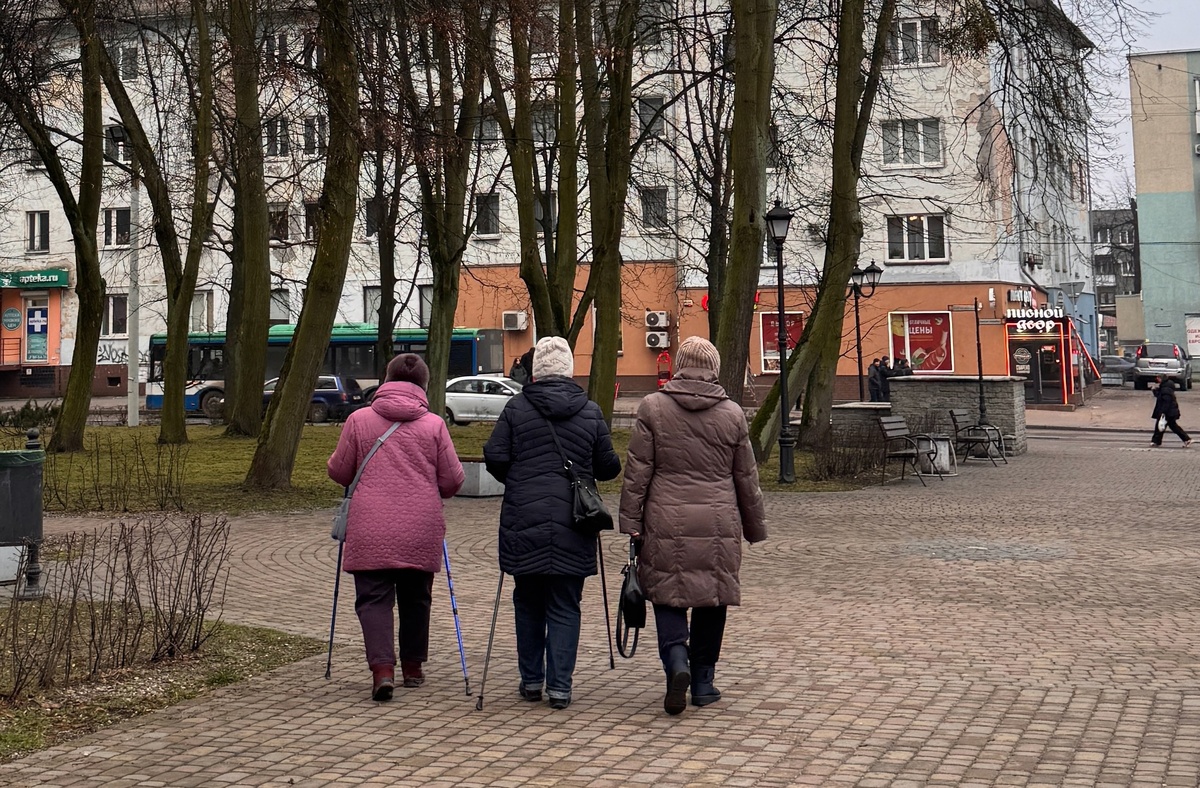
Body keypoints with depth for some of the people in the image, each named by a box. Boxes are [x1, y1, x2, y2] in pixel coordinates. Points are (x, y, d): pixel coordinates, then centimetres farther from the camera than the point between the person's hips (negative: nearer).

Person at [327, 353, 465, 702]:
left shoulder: (359, 419, -1)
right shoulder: (434, 424, 0)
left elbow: (339, 472, 5)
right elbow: (452, 480, 2)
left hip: (370, 532, -1)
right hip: (421, 532, 1)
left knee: (373, 598, 2)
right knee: (416, 598, 16)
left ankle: (382, 667, -15)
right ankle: (413, 666, 27)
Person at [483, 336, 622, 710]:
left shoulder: (517, 407, -1)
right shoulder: (590, 412, 2)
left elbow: (494, 457, -4)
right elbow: (608, 467, 4)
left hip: (523, 521, 0)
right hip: (573, 524, 0)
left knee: (528, 601, 15)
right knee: (565, 606, 5)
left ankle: (531, 679, 20)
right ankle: (560, 686, 2)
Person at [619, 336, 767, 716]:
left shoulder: (652, 408, -1)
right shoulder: (732, 414, 3)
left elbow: (637, 471, -3)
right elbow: (747, 478, 9)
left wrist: (631, 521, 1)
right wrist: (754, 527, 18)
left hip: (667, 522, -1)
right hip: (719, 525, 2)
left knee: (667, 596, 6)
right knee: (712, 599, 11)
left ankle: (677, 661, -17)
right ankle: (703, 682, 17)